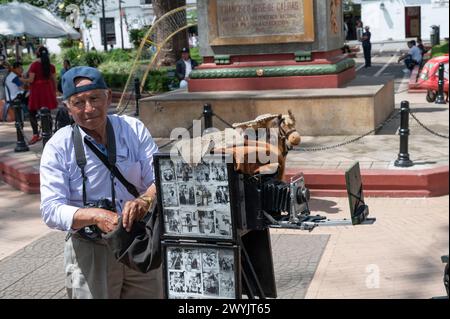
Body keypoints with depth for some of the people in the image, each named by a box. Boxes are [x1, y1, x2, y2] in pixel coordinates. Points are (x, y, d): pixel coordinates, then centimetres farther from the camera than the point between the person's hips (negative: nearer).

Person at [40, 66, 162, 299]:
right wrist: (95, 216, -32)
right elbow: (51, 210, -14)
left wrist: (145, 200, -29)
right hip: (89, 251, -2)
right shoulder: (58, 147, -9)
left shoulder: (134, 129, -2)